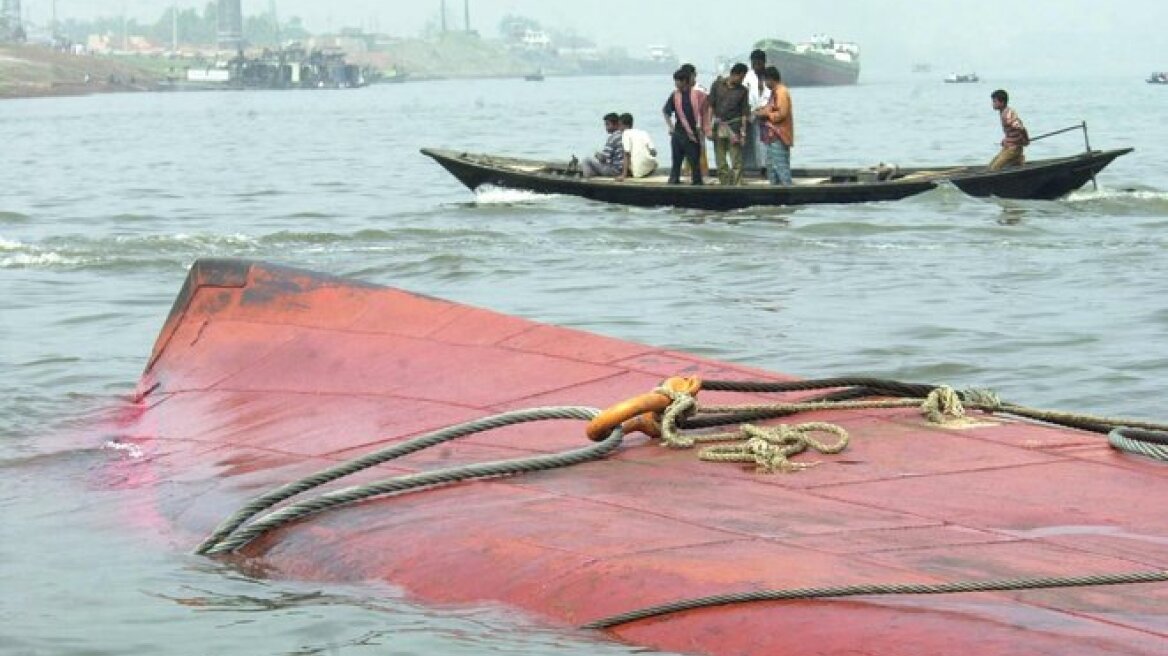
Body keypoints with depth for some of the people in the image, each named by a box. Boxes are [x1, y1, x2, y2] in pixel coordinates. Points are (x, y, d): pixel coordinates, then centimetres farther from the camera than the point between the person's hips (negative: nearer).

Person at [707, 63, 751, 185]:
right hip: (719, 125, 1)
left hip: (734, 126, -1)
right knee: (720, 162, 5)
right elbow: (711, 106, 2)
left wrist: (743, 132, -4)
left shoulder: (742, 91, 2)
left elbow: (744, 112, 3)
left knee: (736, 162, -6)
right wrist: (710, 127, -3)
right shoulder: (717, 85, 1)